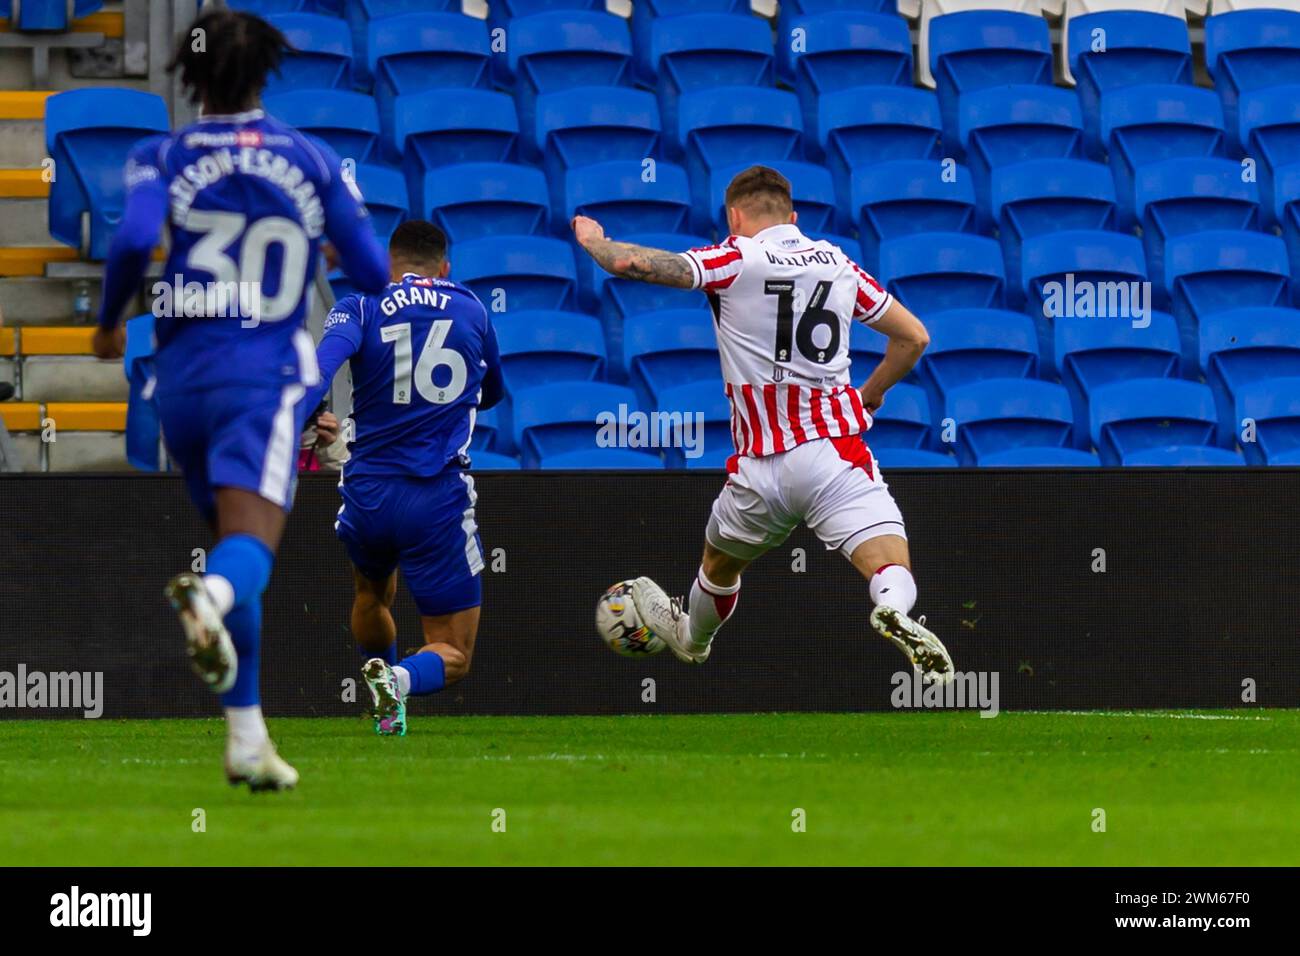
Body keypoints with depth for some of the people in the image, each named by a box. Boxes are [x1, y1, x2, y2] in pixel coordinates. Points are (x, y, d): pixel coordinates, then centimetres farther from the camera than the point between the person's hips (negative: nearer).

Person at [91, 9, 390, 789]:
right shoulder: (312, 161, 7)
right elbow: (373, 273, 6)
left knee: (232, 542, 18)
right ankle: (212, 596, -56)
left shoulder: (163, 158, 4)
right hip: (266, 375, -2)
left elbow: (134, 240, -15)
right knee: (250, 550, -18)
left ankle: (247, 738, 16)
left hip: (182, 374, 2)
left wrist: (111, 320, 2)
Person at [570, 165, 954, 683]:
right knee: (892, 572, -14)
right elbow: (914, 336, 20)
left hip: (762, 465, -1)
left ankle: (691, 637, 54)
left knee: (720, 562, 29)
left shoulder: (736, 259, 0)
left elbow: (630, 263, -6)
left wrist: (594, 240, 17)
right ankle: (894, 611, -48)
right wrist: (870, 393, 36)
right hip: (837, 454, 1)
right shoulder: (838, 262, 13)